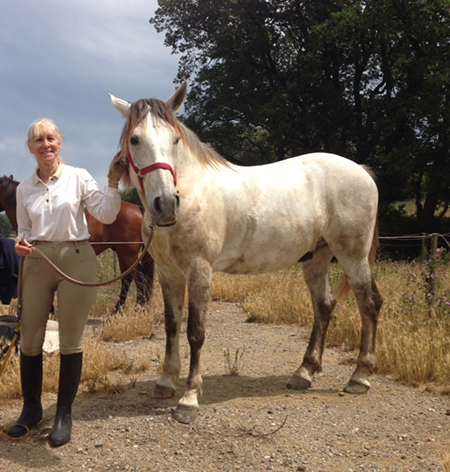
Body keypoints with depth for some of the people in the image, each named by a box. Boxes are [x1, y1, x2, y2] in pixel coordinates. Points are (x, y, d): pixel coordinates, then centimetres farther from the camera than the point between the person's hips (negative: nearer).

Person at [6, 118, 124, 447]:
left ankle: (64, 414, 18)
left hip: (76, 259, -3)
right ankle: (32, 409, 27)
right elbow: (24, 229, 15)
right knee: (30, 340, 7)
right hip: (37, 261, 3)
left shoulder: (79, 177, 0)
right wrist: (21, 243, -6)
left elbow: (107, 216, -5)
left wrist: (114, 182, -14)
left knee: (71, 341, 3)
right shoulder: (25, 188, 9)